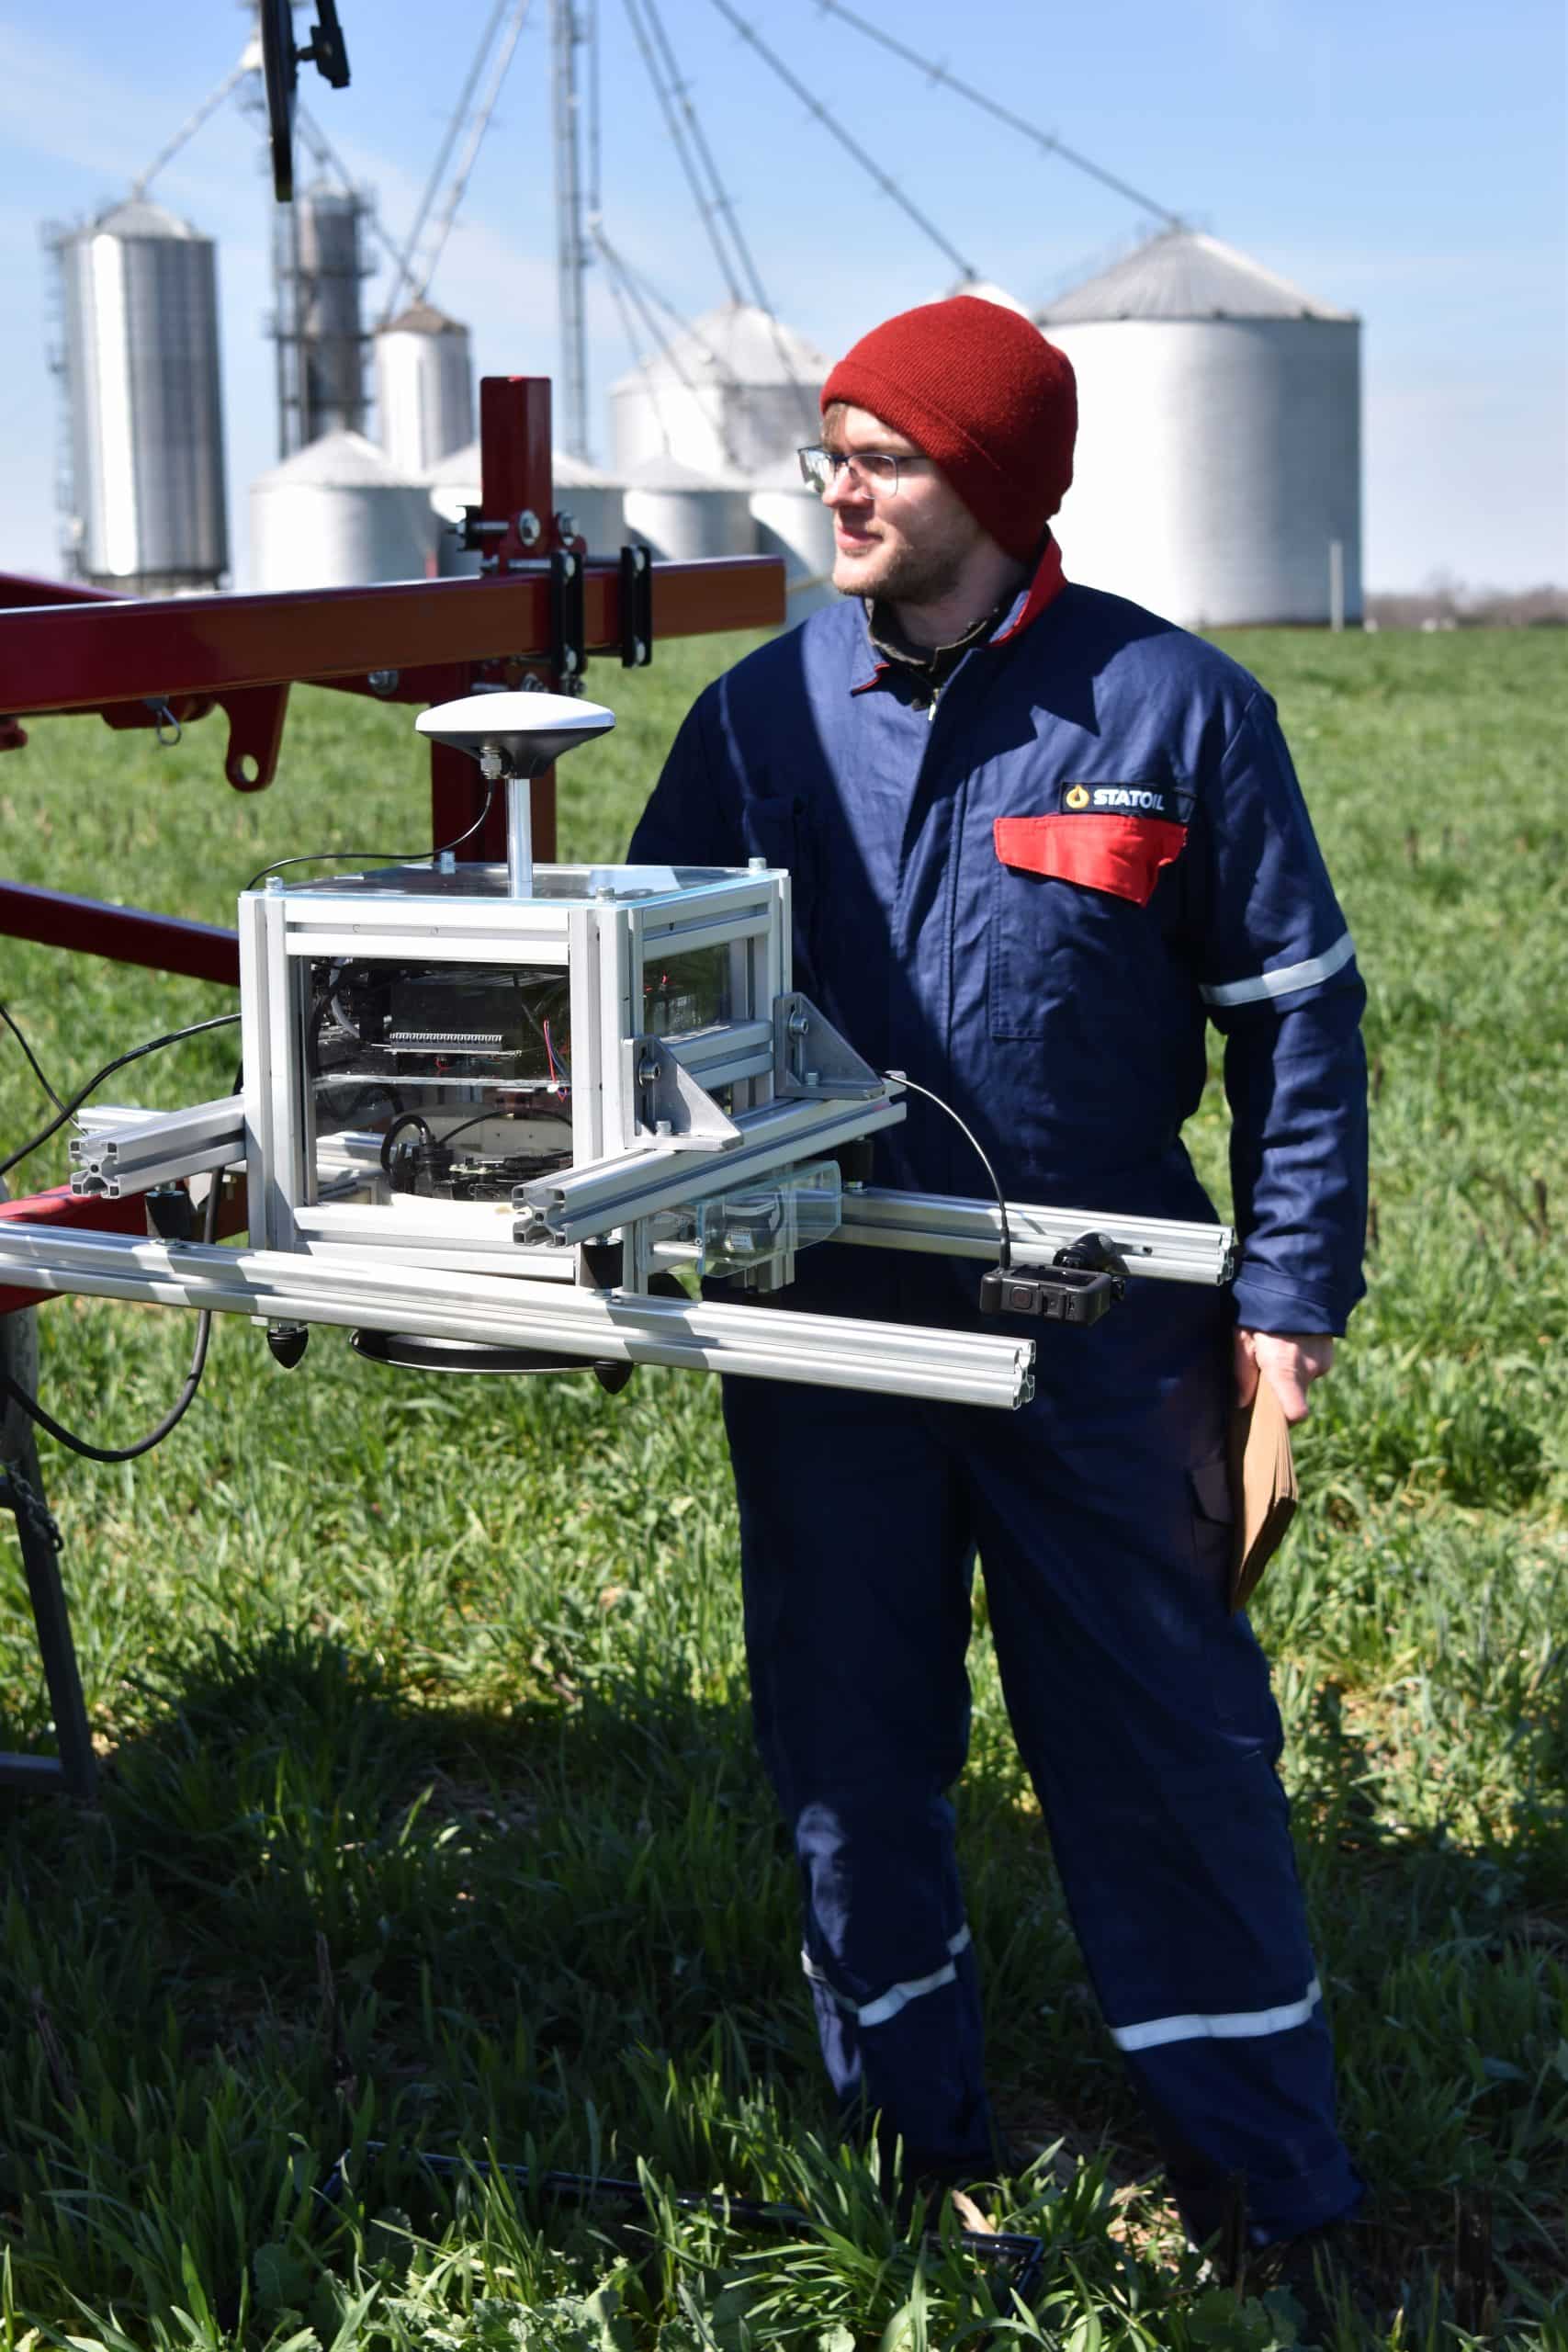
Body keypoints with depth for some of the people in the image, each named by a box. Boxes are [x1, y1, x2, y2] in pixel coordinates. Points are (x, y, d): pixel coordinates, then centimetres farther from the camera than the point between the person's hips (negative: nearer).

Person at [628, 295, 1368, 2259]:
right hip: (823, 1322, 3)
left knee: (1165, 1738, 4)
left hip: (1097, 1329, -3)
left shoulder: (1171, 706, -5)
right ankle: (907, 2139, 29)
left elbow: (1296, 1012, -1)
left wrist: (1289, 1296, -5)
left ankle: (1262, 2183, 19)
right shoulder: (764, 712, 3)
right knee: (847, 1735, 11)